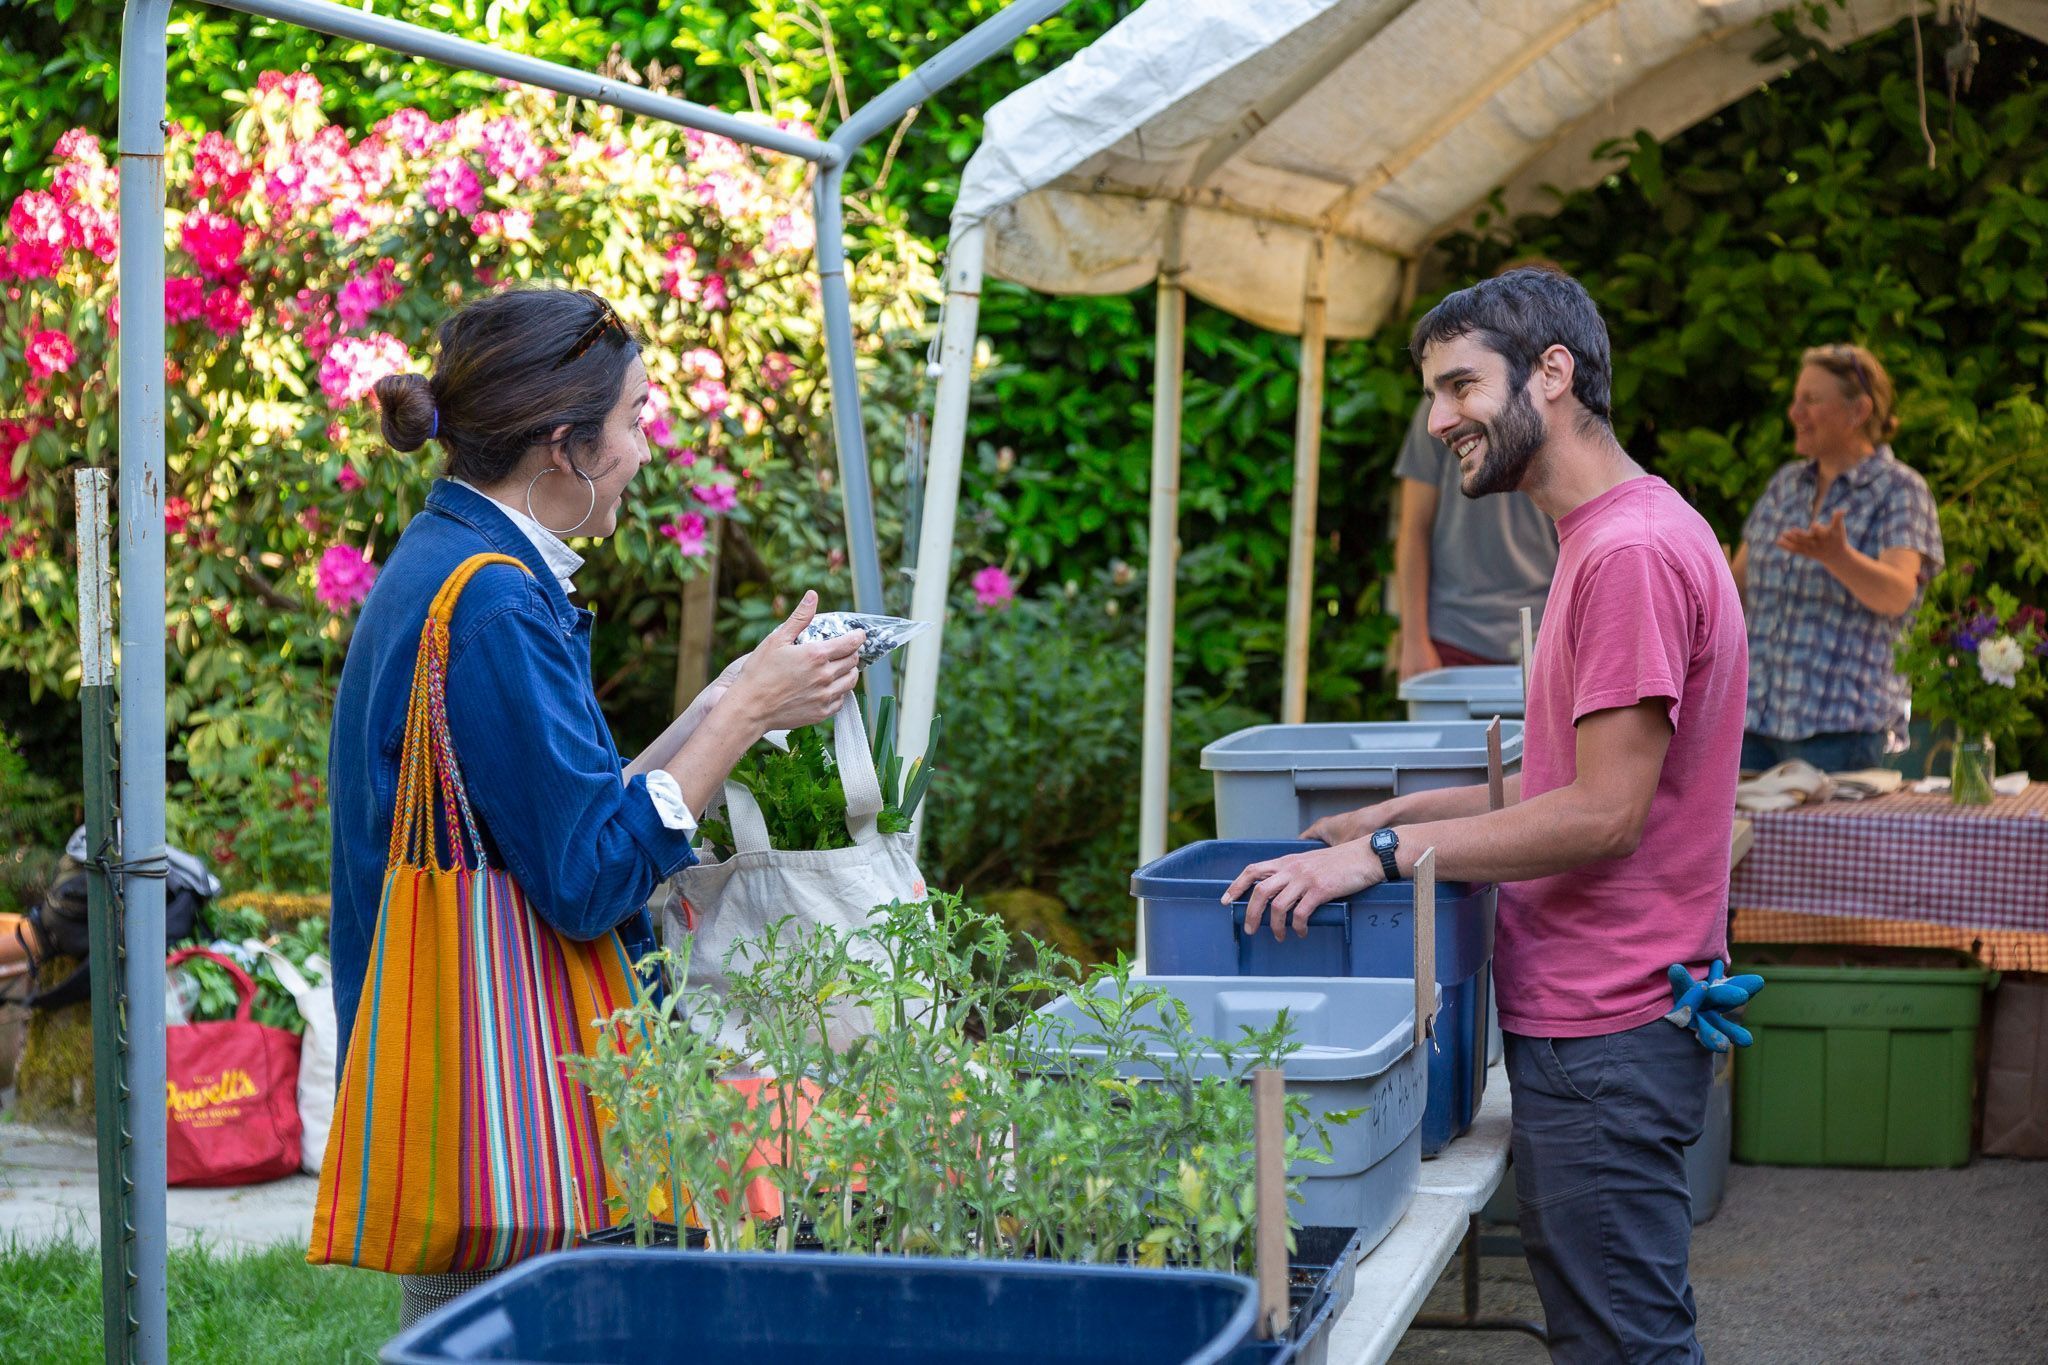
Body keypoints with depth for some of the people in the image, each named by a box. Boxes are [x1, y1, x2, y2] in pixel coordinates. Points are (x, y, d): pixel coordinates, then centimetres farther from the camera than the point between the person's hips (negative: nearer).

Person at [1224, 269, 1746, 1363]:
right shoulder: (1603, 539, 15)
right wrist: (1406, 817, 12)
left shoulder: (1633, 551, -18)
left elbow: (1604, 815, -21)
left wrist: (1383, 854, -18)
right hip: (1581, 1021, 10)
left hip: (1605, 1035, -10)